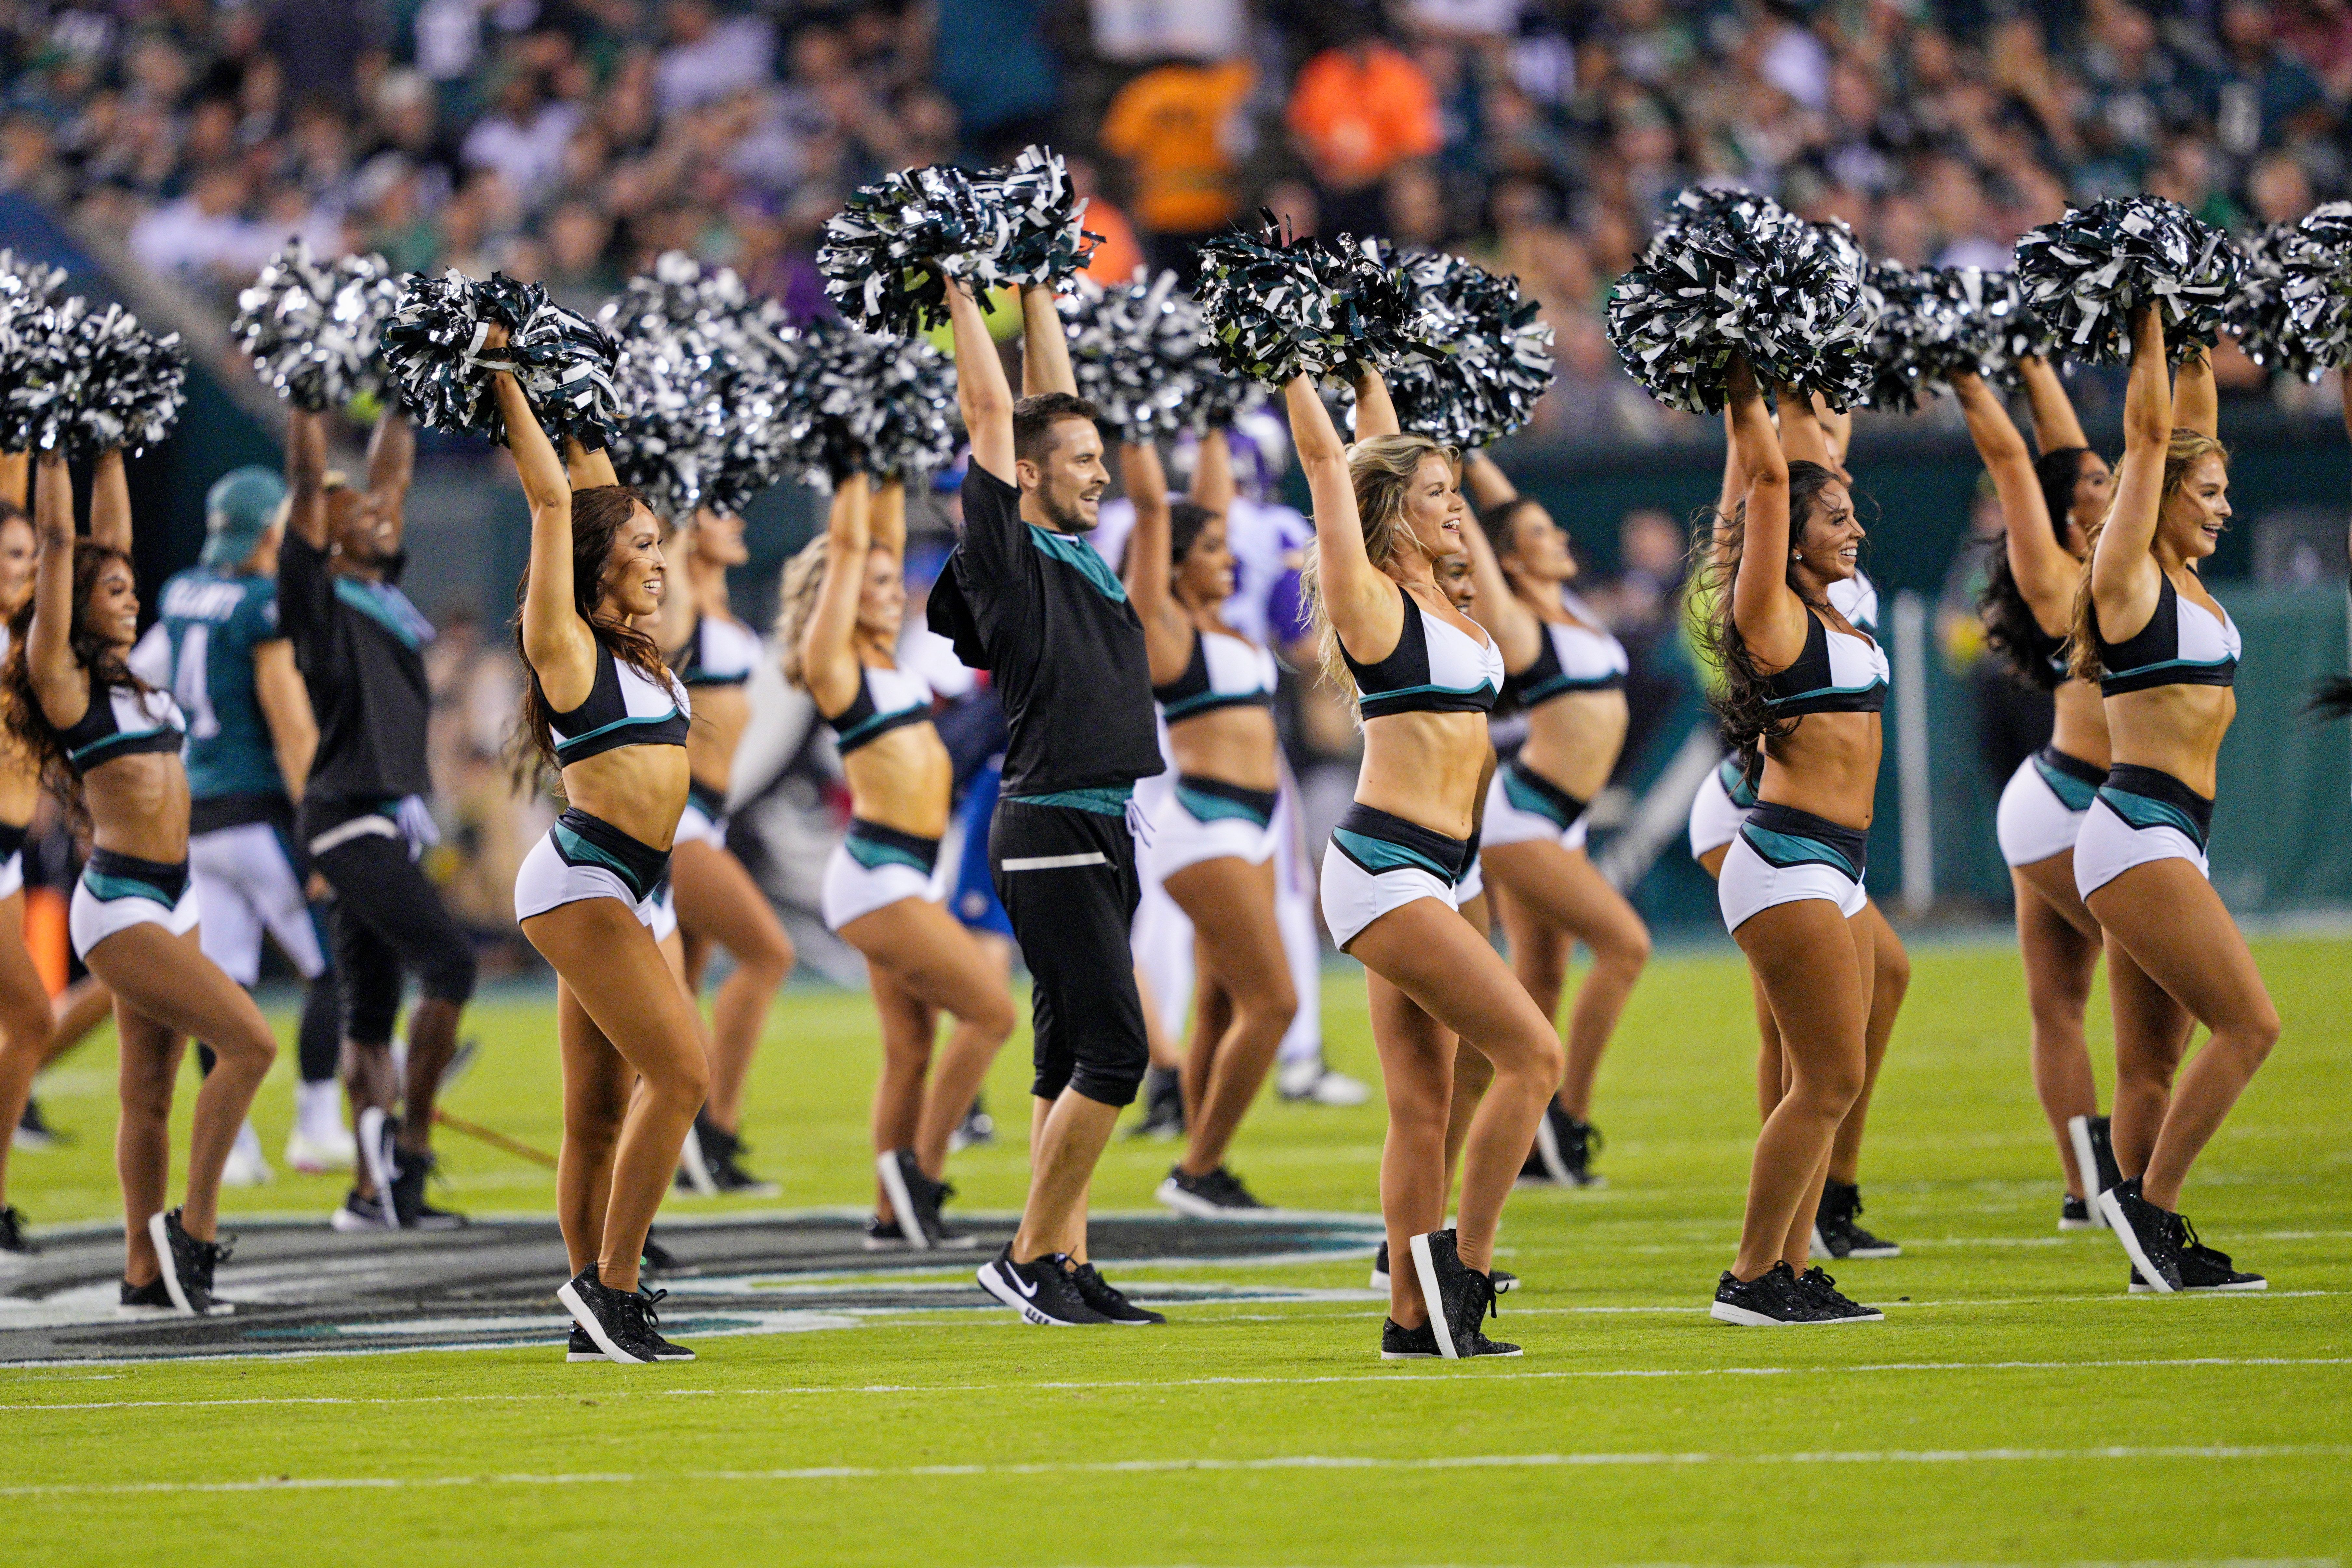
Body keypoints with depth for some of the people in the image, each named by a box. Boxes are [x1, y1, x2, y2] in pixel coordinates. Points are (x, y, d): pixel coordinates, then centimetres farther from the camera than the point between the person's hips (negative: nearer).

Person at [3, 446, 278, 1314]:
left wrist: (111, 455, 19)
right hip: (119, 907, -8)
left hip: (170, 904, 8)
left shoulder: (116, 677, 13)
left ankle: (145, 1270, 9)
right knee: (250, 1042, -14)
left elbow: (109, 539, 19)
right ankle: (193, 1224, -7)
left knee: (150, 1094, 7)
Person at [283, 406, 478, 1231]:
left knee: (371, 1010, 7)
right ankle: (406, 1139, -11)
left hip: (389, 822, 8)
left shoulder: (379, 590, 14)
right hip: (351, 817, -8)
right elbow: (308, 484, -12)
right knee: (448, 964, -16)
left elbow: (391, 476, 22)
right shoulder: (318, 597, -6)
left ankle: (372, 1190, 6)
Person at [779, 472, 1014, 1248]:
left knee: (910, 1049, 8)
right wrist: (856, 476, -3)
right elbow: (848, 547, -9)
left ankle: (893, 1213, 10)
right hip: (875, 875, -8)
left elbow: (883, 537, 18)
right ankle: (921, 1167, -3)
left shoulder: (880, 656, 13)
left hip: (909, 878, 8)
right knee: (993, 1011, -10)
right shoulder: (832, 663, -7)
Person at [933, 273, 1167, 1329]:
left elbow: (1047, 399, 21)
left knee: (1073, 1061, 9)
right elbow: (989, 410, -8)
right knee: (1112, 1051, -11)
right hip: (1051, 833, -9)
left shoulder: (1074, 552, 14)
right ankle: (1029, 1257, -6)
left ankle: (1067, 1267, 11)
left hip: (1100, 834, 9)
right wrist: (963, 297, 0)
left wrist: (1038, 292, 21)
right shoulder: (1008, 555, -8)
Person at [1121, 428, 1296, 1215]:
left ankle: (1203, 1173, 11)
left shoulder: (1216, 624, 14)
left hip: (1249, 830, 9)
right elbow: (1152, 509, -10)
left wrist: (1213, 432, 23)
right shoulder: (1159, 625, -7)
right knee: (1272, 1002, -12)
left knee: (1225, 1012, 9)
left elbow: (1212, 499, 22)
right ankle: (1198, 1171, -6)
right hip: (1201, 831, -9)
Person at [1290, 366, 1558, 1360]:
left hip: (1422, 879, 8)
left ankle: (1415, 1319, 5)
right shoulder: (1369, 598, -7)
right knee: (1532, 1055, -12)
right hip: (1383, 867, -8)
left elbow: (1380, 454, 27)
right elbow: (1327, 459, -7)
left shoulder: (1428, 593, 14)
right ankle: (1463, 1262, -8)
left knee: (1423, 1107, 5)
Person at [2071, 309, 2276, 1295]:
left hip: (2169, 841, 9)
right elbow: (2150, 434, -9)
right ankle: (2148, 1203, -6)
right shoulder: (2128, 575, -7)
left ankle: (2160, 1251, 6)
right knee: (2249, 1024, -11)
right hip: (2137, 834, -9)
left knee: (2156, 1062, 6)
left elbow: (2190, 432, 23)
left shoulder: (2181, 578, 14)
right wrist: (2149, 327, -2)